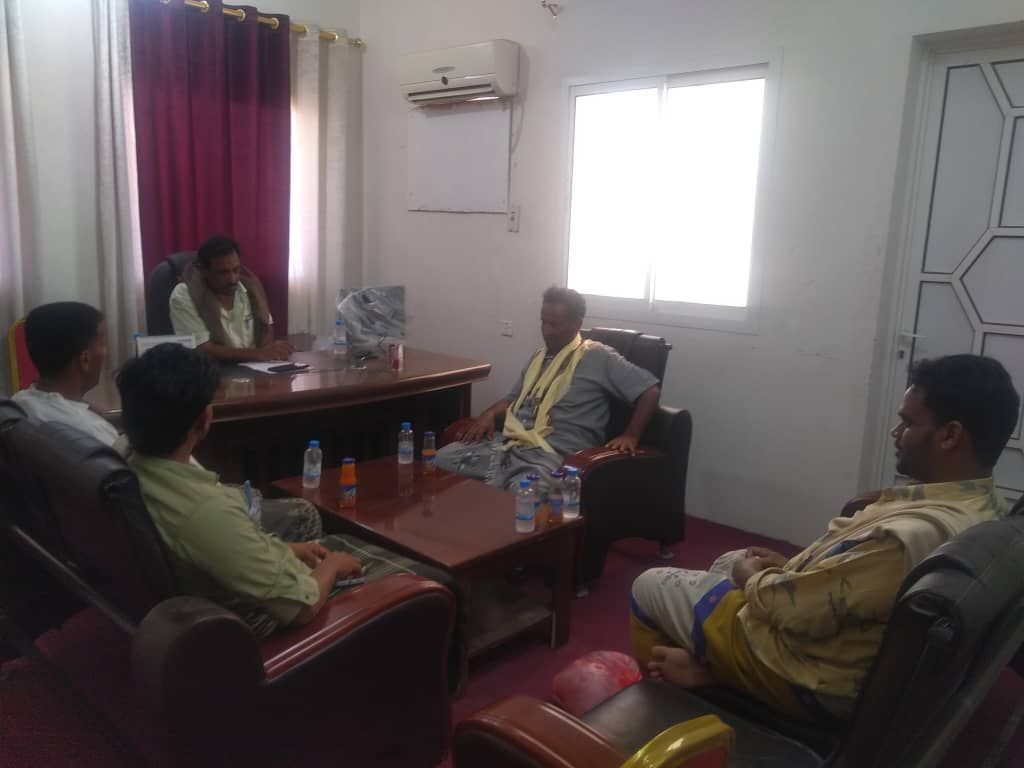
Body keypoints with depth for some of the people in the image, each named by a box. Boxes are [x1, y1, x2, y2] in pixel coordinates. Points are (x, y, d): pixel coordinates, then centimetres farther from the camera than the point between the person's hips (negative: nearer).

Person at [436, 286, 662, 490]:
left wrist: (630, 436, -11)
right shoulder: (539, 356, 23)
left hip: (554, 455, -7)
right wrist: (490, 414, 9)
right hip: (510, 443, 7)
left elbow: (650, 390, -2)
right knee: (445, 458, -13)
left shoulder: (598, 357, 1)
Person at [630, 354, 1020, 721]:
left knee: (650, 585, 10)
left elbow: (796, 609, -28)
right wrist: (795, 566, 1)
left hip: (809, 680, -9)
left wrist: (752, 575, -8)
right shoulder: (986, 508, -5)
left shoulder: (910, 536, -37)